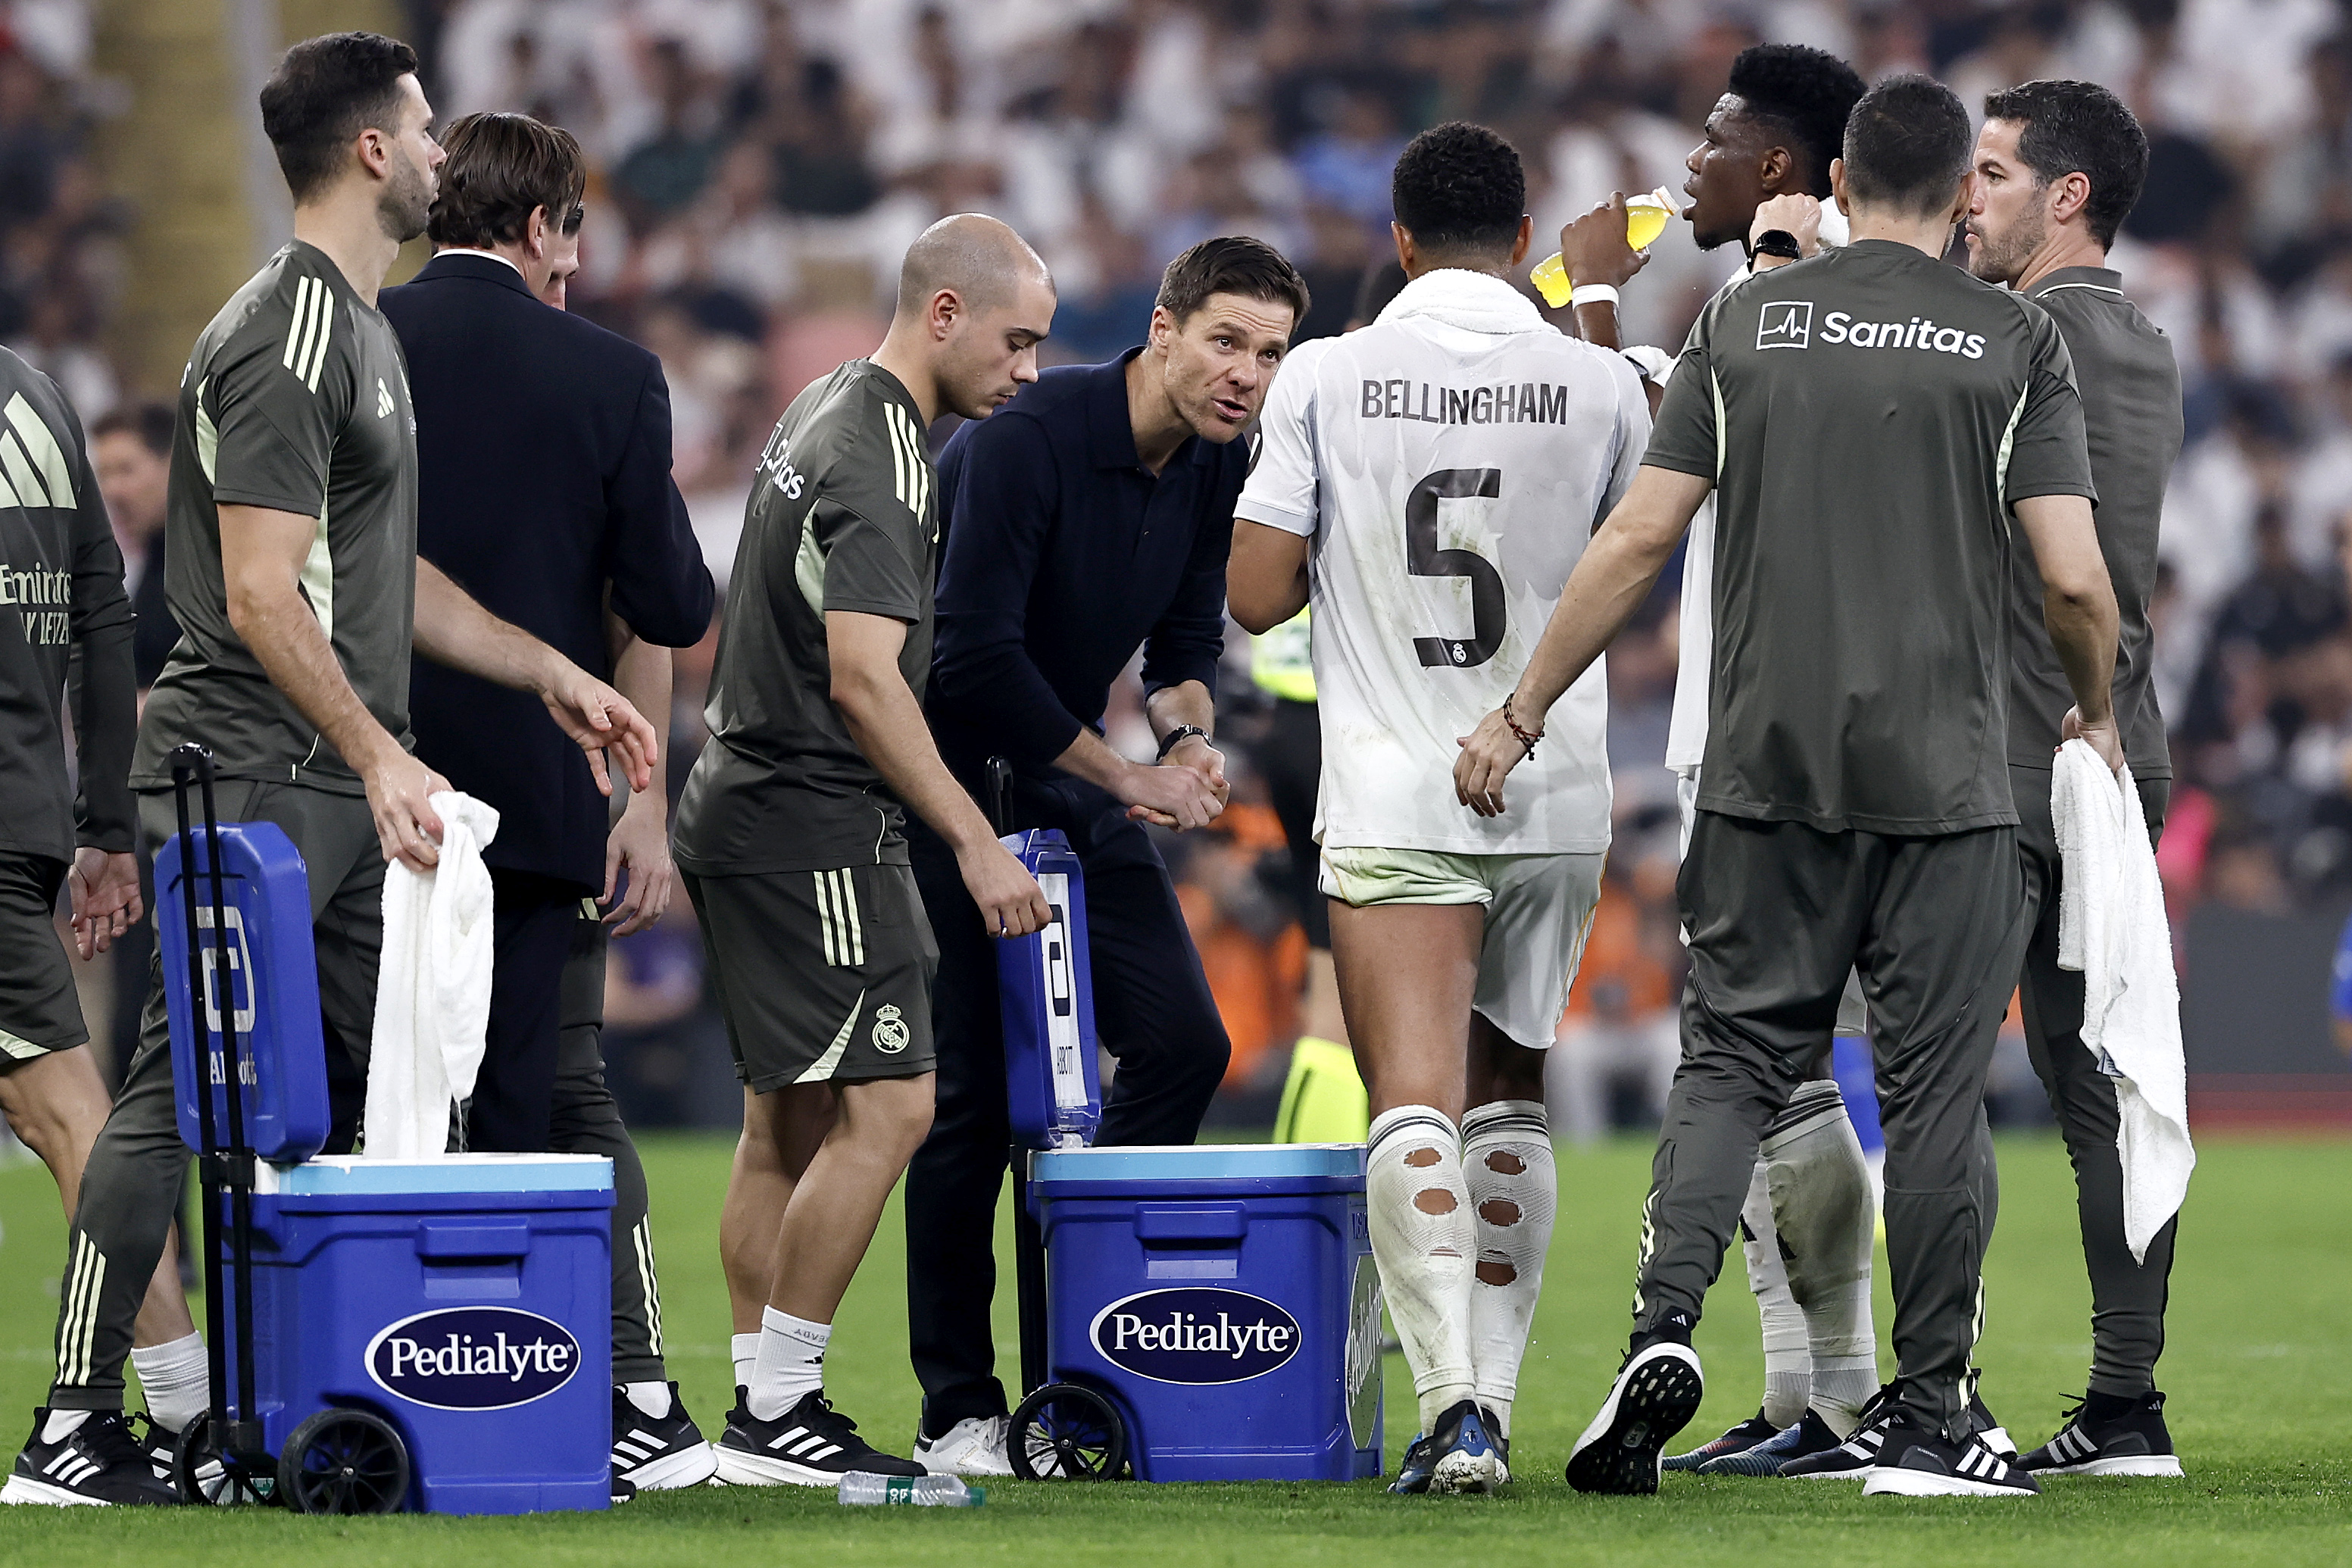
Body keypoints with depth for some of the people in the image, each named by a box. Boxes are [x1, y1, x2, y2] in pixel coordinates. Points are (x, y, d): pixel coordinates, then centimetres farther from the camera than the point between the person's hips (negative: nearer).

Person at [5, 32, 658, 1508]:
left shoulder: (364, 330, 19)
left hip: (338, 791, 10)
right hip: (251, 778, -10)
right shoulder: (289, 341, -14)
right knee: (182, 1094, -9)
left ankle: (216, 1383, 12)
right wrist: (380, 757, -21)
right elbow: (260, 596, -19)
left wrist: (554, 674, 24)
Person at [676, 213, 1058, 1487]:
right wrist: (976, 842, -23)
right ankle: (777, 1410, -10)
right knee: (883, 1106, -11)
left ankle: (764, 1406, 13)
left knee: (788, 1120, 11)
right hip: (812, 822, -11)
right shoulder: (884, 451, -16)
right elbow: (862, 676, -24)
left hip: (745, 804, 11)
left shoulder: (827, 413, 15)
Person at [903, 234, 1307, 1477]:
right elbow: (974, 653, -26)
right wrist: (1130, 778, -19)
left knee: (1182, 1039, -3)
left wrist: (1190, 733, -10)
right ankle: (957, 1412, 0)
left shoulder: (1218, 466, 0)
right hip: (948, 777, -7)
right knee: (975, 1090, -8)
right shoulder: (1027, 437, -24)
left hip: (1073, 782, 7)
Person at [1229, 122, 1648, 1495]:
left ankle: (1453, 1402, -26)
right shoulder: (1599, 385, -1)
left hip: (1394, 802, -2)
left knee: (1416, 1107, -9)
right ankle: (1492, 1405, 15)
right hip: (1556, 801, 2)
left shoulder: (1328, 379, -5)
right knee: (1511, 1097, 17)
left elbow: (1258, 595, -3)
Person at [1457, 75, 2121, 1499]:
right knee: (1934, 1090, 3)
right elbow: (2077, 577, -7)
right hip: (1946, 787, -2)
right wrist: (2098, 716, 13)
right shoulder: (2015, 340, -1)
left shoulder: (1745, 324, 4)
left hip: (1767, 771, 2)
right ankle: (1927, 1421, 5)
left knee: (1735, 1060, 8)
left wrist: (1523, 713, 9)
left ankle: (1667, 1324, -14)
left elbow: (1639, 539, 2)